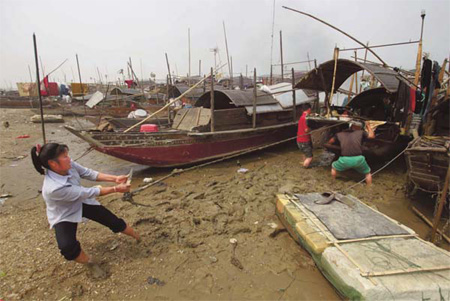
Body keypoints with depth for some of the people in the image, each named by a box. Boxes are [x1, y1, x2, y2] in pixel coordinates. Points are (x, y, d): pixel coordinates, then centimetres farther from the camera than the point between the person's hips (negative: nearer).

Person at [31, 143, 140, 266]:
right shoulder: (54, 188, -40)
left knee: (114, 221, 3)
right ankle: (90, 262, 3)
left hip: (80, 202, 6)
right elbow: (88, 192, -34)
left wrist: (115, 178, -21)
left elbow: (89, 173, -11)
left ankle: (137, 236, 26)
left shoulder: (68, 165, -24)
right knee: (67, 248, -27)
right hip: (64, 216, -5)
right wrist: (116, 189, -28)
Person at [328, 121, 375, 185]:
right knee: (368, 173, 29)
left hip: (344, 160, 0)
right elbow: (372, 135, 26)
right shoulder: (360, 132, 14)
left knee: (334, 167, 31)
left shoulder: (339, 134, 16)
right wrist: (368, 126, 42)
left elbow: (330, 142, 28)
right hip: (358, 159, 0)